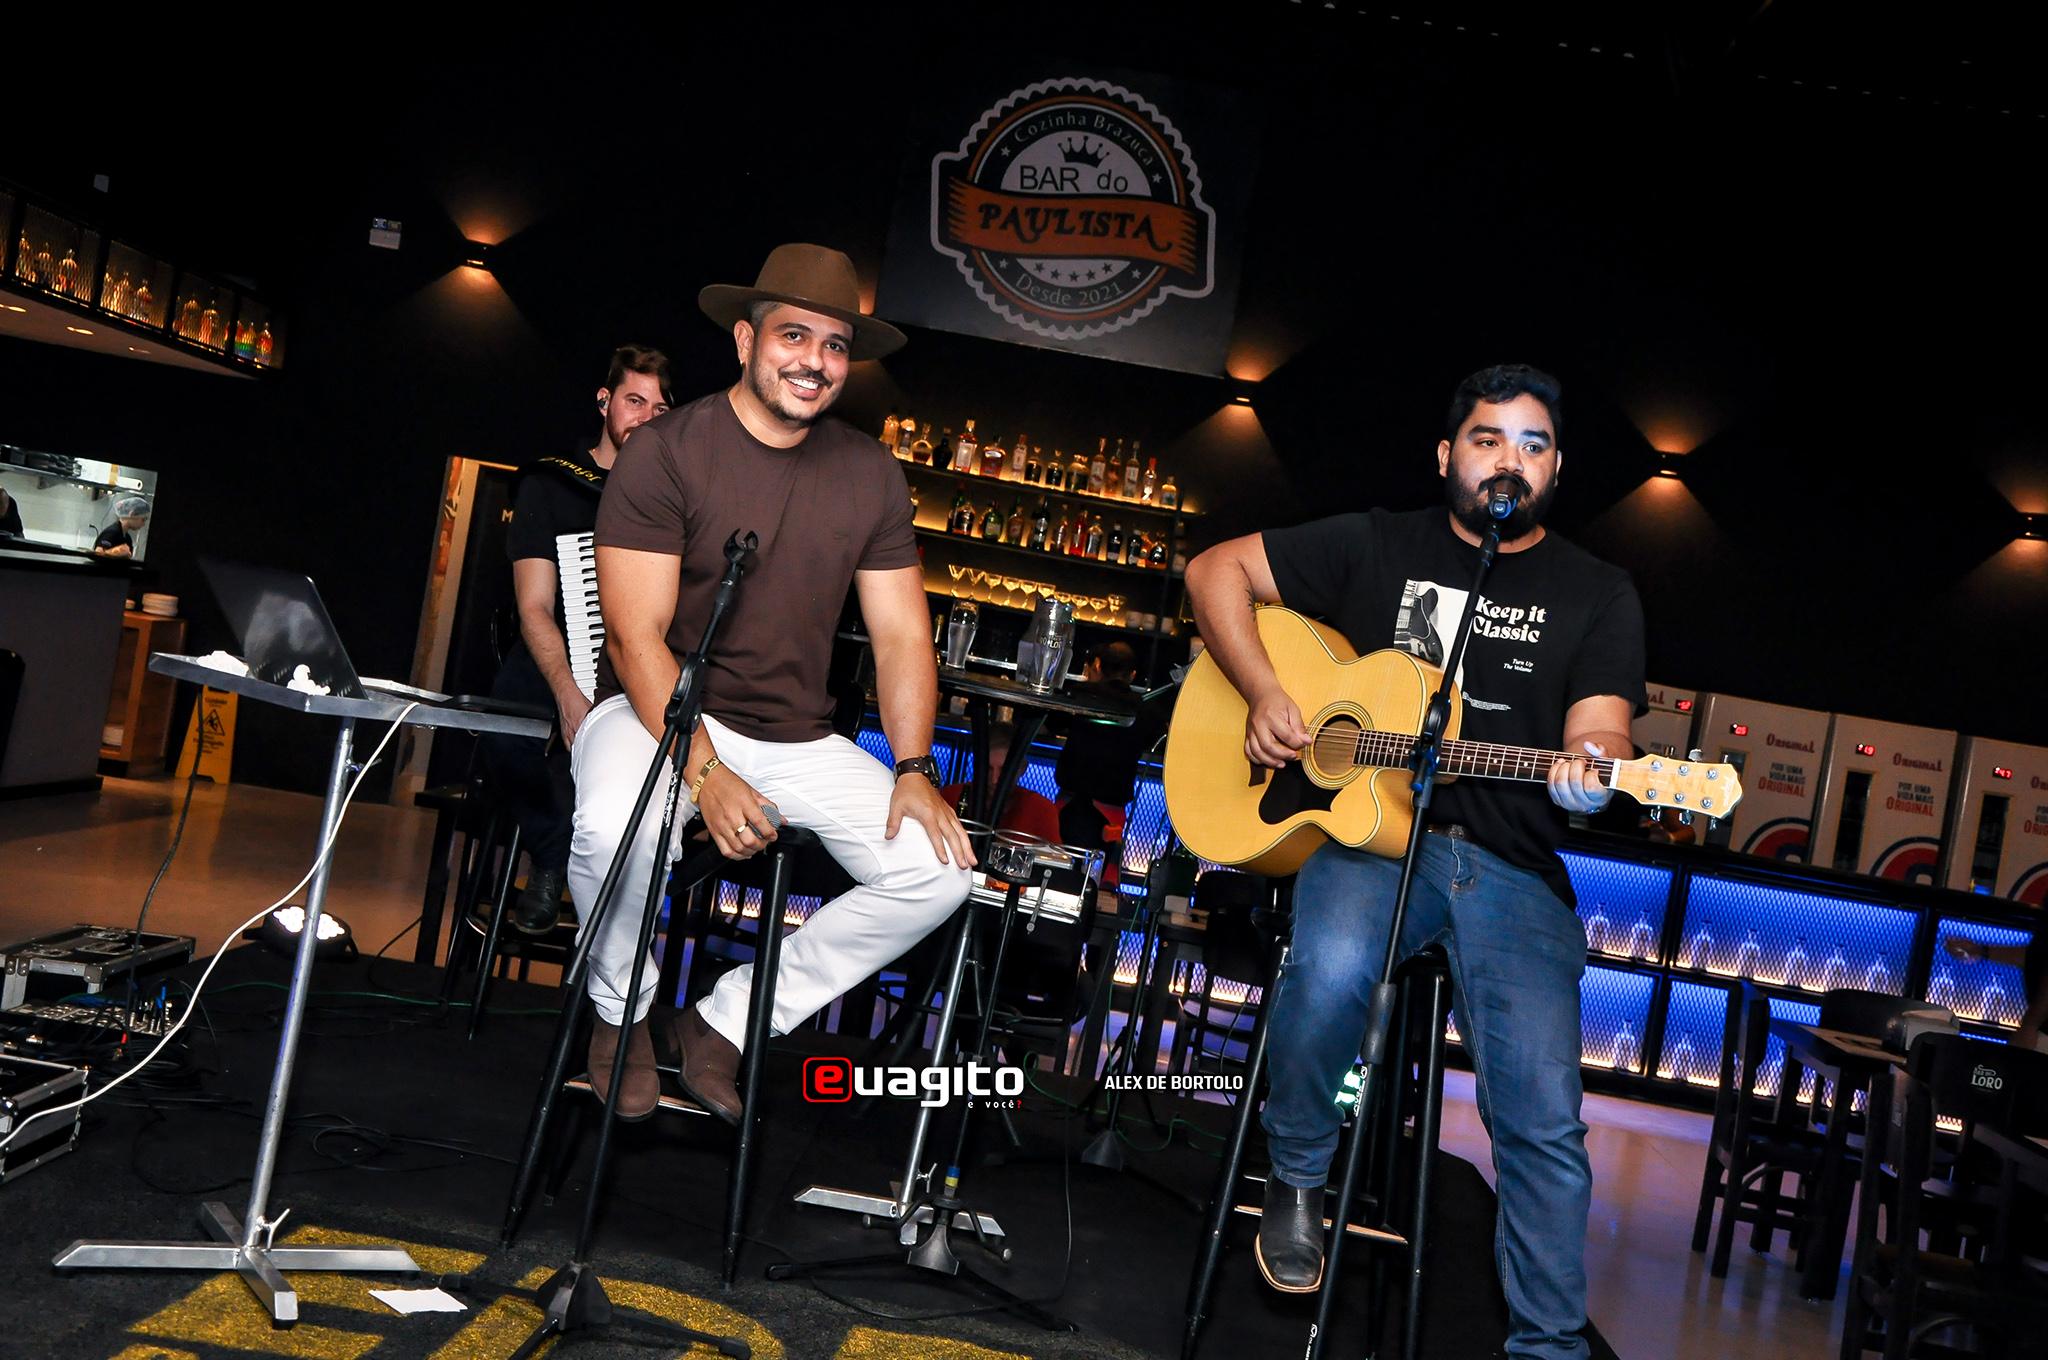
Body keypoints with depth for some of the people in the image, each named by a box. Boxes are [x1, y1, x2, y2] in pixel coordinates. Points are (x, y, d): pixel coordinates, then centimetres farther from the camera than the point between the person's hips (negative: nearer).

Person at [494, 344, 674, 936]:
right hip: (560, 660, -1)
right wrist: (568, 694, -24)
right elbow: (536, 607, -6)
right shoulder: (550, 482, 4)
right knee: (506, 738, -32)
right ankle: (552, 861, -3)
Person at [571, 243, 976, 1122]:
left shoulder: (871, 476, 5)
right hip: (660, 715, -4)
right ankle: (621, 1013, -1)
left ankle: (726, 1024, 2)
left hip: (798, 739, 5)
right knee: (616, 829, -37)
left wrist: (913, 770, -10)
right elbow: (636, 636, -15)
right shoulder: (667, 451, -9)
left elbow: (901, 637, 5)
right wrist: (705, 773, -26)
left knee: (939, 869, -13)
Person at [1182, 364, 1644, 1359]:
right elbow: (1216, 570, 10)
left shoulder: (1597, 595, 11)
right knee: (1330, 969, -34)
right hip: (1368, 834, -1)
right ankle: (1296, 1180, -6)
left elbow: (1599, 727, -1)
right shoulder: (1378, 548, 10)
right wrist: (1264, 694, -5)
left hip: (1514, 872, 2)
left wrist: (1587, 772, -26)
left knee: (1546, 1124, -9)